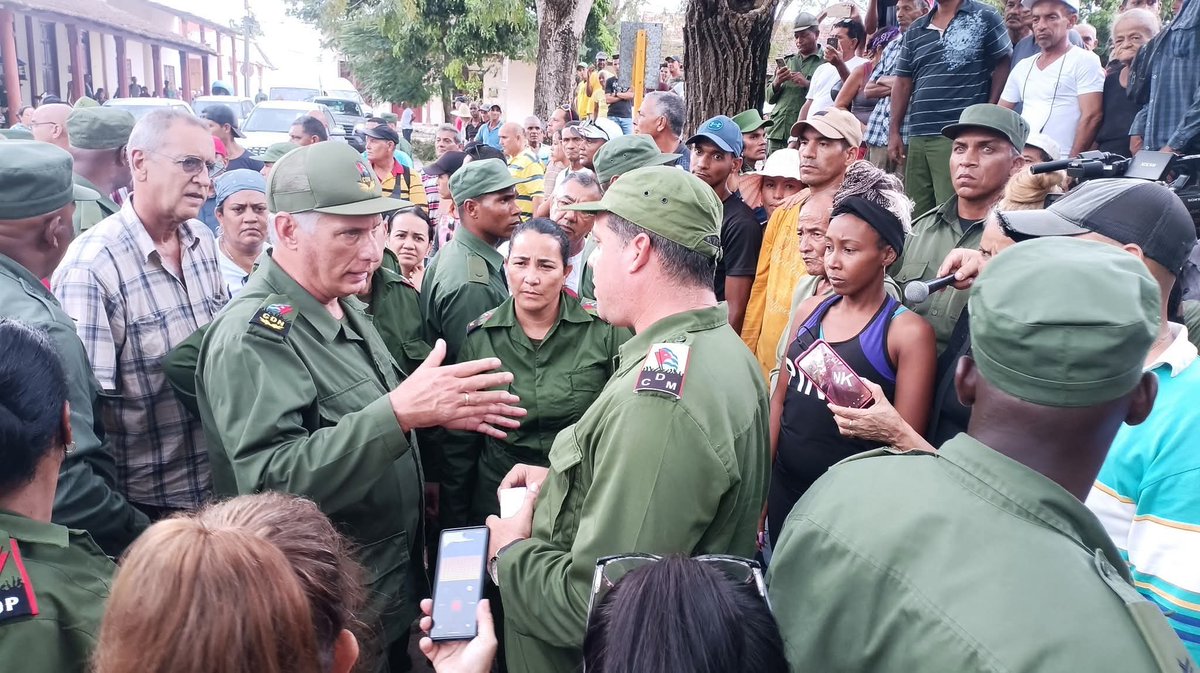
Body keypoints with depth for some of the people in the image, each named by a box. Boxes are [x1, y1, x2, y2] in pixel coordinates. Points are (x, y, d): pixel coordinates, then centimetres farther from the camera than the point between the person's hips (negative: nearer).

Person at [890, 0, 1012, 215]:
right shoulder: (915, 30, 17)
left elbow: (1004, 62, 4)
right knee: (915, 213, 8)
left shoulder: (984, 17, 3)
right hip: (916, 136, 5)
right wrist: (894, 132, 9)